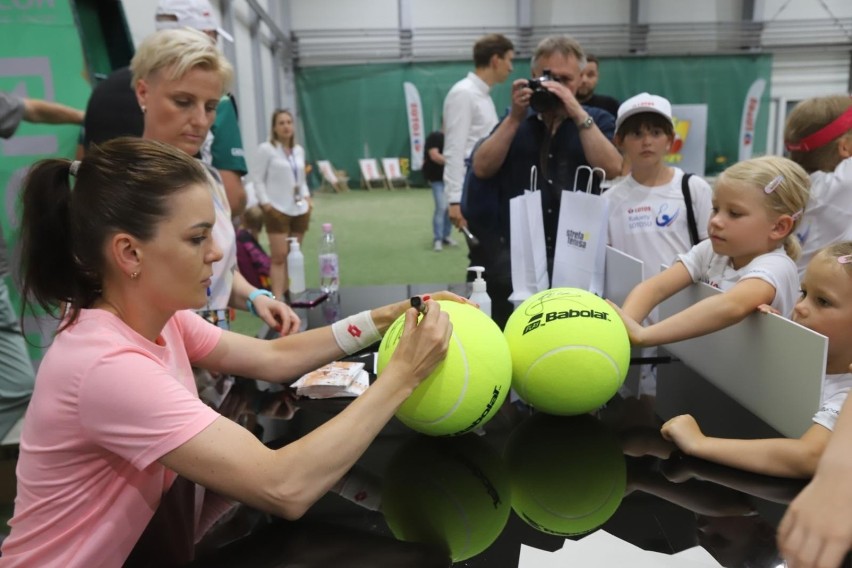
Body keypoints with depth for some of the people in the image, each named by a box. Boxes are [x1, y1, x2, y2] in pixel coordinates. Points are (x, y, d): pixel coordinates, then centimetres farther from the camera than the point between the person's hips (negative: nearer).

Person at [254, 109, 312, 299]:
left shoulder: (299, 150, 13)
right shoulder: (266, 149, -4)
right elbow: (259, 180, -4)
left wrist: (307, 197, 2)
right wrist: (265, 203, -14)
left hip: (299, 209, 6)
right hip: (278, 210, -6)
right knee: (279, 256, -9)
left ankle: (289, 293, 17)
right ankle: (277, 298, -7)